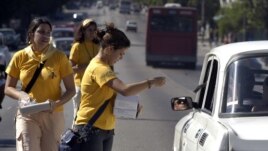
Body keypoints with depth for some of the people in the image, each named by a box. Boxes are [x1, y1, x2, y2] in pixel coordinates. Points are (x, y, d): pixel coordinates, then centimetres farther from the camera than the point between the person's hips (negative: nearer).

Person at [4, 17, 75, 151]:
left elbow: (71, 90, 0)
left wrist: (57, 103, -19)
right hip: (27, 115, -1)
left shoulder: (59, 57, -4)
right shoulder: (20, 57, -1)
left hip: (53, 116, 1)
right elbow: (8, 88, 6)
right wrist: (22, 96, -15)